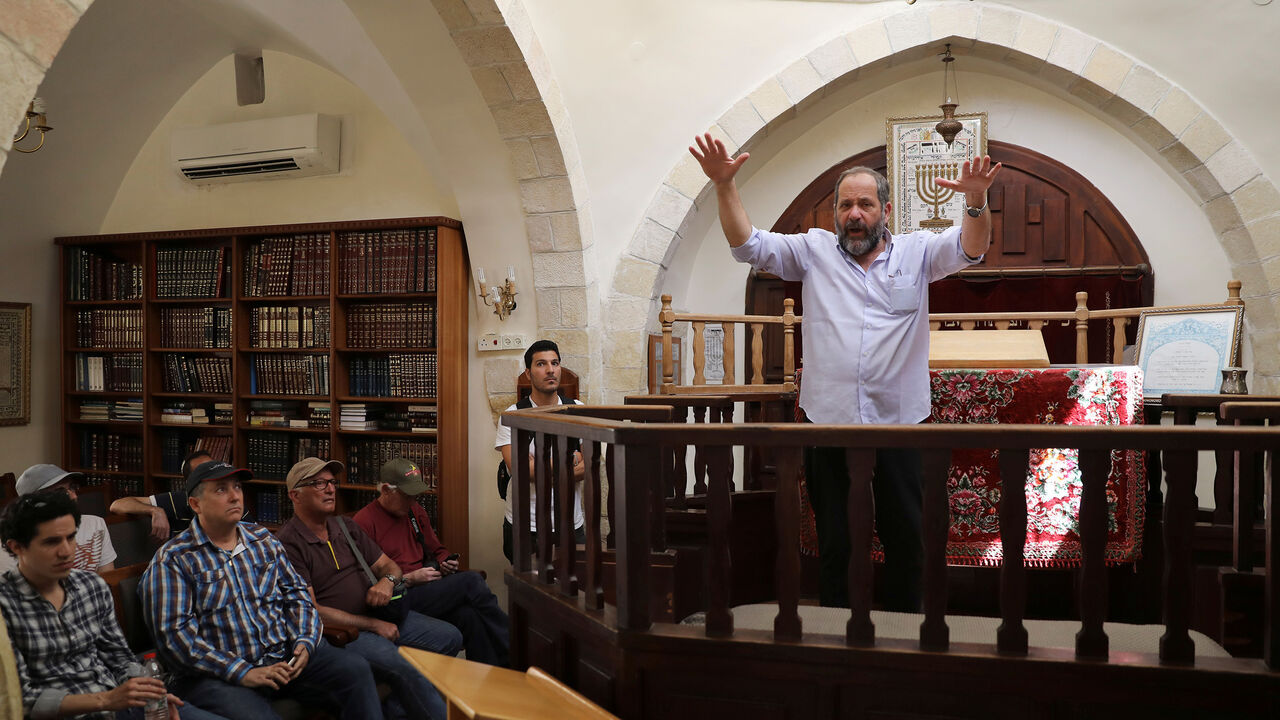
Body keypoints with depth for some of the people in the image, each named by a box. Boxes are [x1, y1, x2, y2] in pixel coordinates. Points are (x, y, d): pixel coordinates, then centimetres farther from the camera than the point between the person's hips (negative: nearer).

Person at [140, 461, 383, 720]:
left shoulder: (263, 540, 15)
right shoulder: (173, 560, -4)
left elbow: (296, 594, 17)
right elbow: (174, 633, -13)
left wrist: (304, 642, -4)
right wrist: (242, 673, -19)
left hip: (286, 656, 6)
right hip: (221, 675, -5)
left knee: (356, 668, -13)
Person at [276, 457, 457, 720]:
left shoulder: (346, 526, 15)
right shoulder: (287, 544, -9)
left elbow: (388, 565, 20)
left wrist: (388, 581, -8)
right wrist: (373, 625, -13)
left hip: (378, 616, 8)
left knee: (449, 637, -6)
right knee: (398, 664, -33)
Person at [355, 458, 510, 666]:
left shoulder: (416, 512, 19)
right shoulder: (364, 521, -5)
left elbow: (437, 550, 32)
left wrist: (446, 562, 8)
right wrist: (409, 578, -14)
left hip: (428, 589, 7)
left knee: (469, 615, -27)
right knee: (471, 582, -23)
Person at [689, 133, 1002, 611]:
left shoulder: (917, 252, 7)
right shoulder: (813, 251, 9)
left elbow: (970, 246, -6)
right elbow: (749, 245, 3)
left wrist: (976, 199, -27)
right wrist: (725, 186, -10)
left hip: (900, 426, 0)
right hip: (828, 424, 0)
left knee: (906, 543, 10)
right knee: (834, 544, 9)